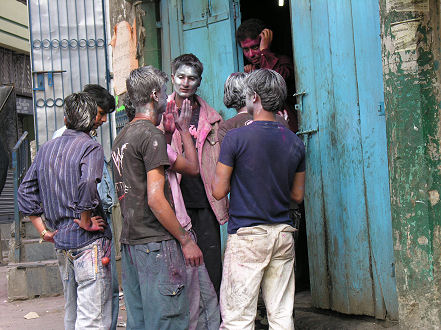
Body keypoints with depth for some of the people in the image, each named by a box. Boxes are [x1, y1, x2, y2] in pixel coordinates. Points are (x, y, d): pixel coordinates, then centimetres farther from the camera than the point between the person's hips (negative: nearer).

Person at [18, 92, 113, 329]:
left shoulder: (46, 149, 13)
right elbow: (88, 185, -26)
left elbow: (25, 192, 15)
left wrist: (43, 230, 14)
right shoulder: (91, 148, -8)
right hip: (88, 241, -7)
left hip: (60, 241, 7)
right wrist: (86, 221, -13)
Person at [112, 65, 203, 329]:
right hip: (156, 241, -9)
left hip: (130, 242, 9)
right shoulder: (152, 135, -11)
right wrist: (186, 240, -12)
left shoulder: (122, 137, 16)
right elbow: (155, 199, -18)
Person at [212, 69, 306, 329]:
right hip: (283, 234, 5)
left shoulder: (236, 138, -10)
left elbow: (219, 191, -6)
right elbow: (298, 195, 13)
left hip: (247, 236, -5)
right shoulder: (295, 142, 6)